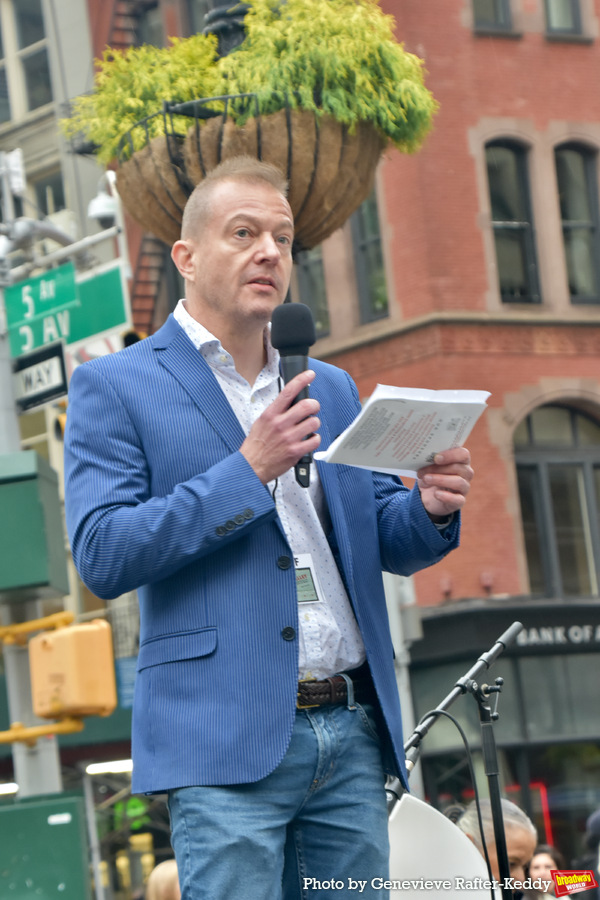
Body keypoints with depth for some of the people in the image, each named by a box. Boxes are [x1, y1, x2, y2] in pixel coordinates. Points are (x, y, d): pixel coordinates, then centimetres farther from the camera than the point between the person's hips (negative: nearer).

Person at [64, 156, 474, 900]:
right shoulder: (114, 387, 2)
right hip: (227, 745, -5)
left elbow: (383, 545, 21)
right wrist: (247, 470, -15)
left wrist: (431, 508, -3)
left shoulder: (332, 389, 20)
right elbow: (101, 557, -9)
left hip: (351, 732, 6)